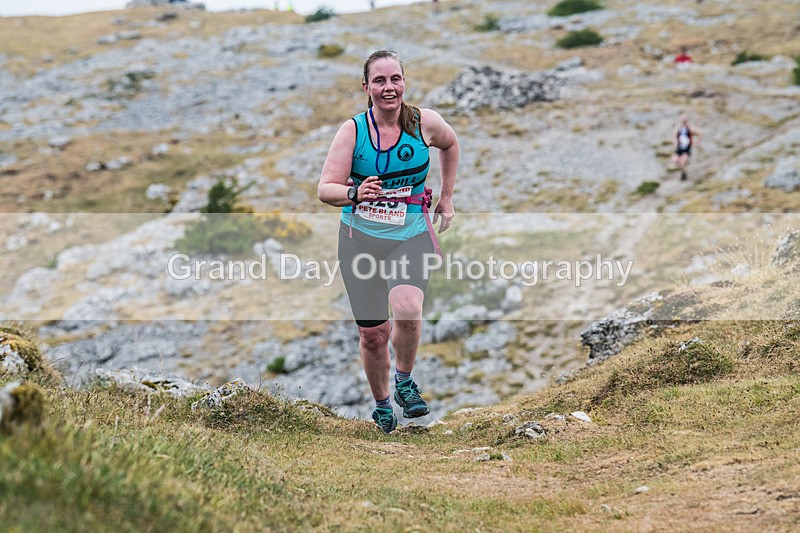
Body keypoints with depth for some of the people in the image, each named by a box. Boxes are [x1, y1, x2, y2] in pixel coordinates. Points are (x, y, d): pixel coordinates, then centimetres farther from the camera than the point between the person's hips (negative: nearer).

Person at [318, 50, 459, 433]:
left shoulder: (425, 122, -5)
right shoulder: (353, 130, -8)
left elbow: (450, 145, 19)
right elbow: (325, 189, -11)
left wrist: (446, 197, 17)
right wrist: (355, 193, -32)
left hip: (411, 235, 0)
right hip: (360, 238, 0)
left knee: (407, 308, -27)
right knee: (372, 332, 3)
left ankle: (404, 380, 1)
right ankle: (381, 404, 29)